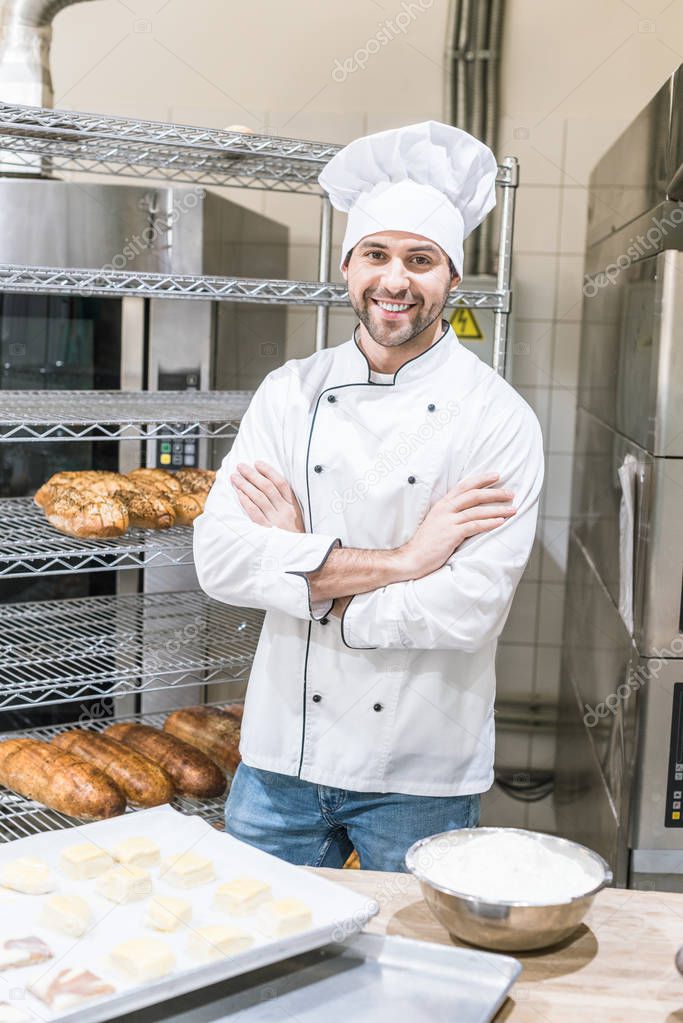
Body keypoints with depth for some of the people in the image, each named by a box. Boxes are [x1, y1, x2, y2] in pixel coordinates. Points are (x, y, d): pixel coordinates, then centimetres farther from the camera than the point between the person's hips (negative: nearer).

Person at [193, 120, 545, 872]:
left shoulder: (499, 418, -10)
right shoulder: (290, 392, -1)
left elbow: (471, 608, -20)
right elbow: (218, 557, -12)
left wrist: (298, 565, -13)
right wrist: (396, 561, -19)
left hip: (420, 779, -2)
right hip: (280, 756, 3)